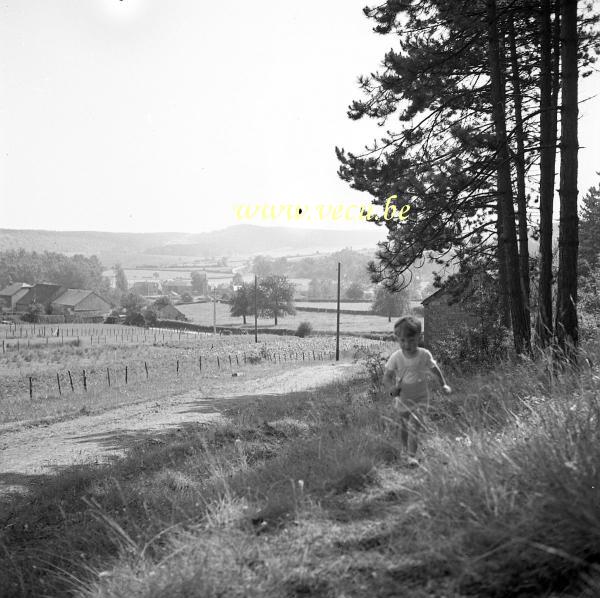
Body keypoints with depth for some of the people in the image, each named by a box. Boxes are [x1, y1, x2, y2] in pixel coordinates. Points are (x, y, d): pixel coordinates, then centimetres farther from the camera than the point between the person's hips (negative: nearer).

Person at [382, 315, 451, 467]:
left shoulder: (424, 355, -13)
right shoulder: (396, 357, -15)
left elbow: (435, 370, 4)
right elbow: (387, 376, -12)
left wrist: (444, 385, 5)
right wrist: (391, 388, -30)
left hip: (420, 399, -2)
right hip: (402, 399, 2)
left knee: (413, 426, -16)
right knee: (404, 427, 17)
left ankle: (412, 456, -14)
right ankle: (405, 448, 42)